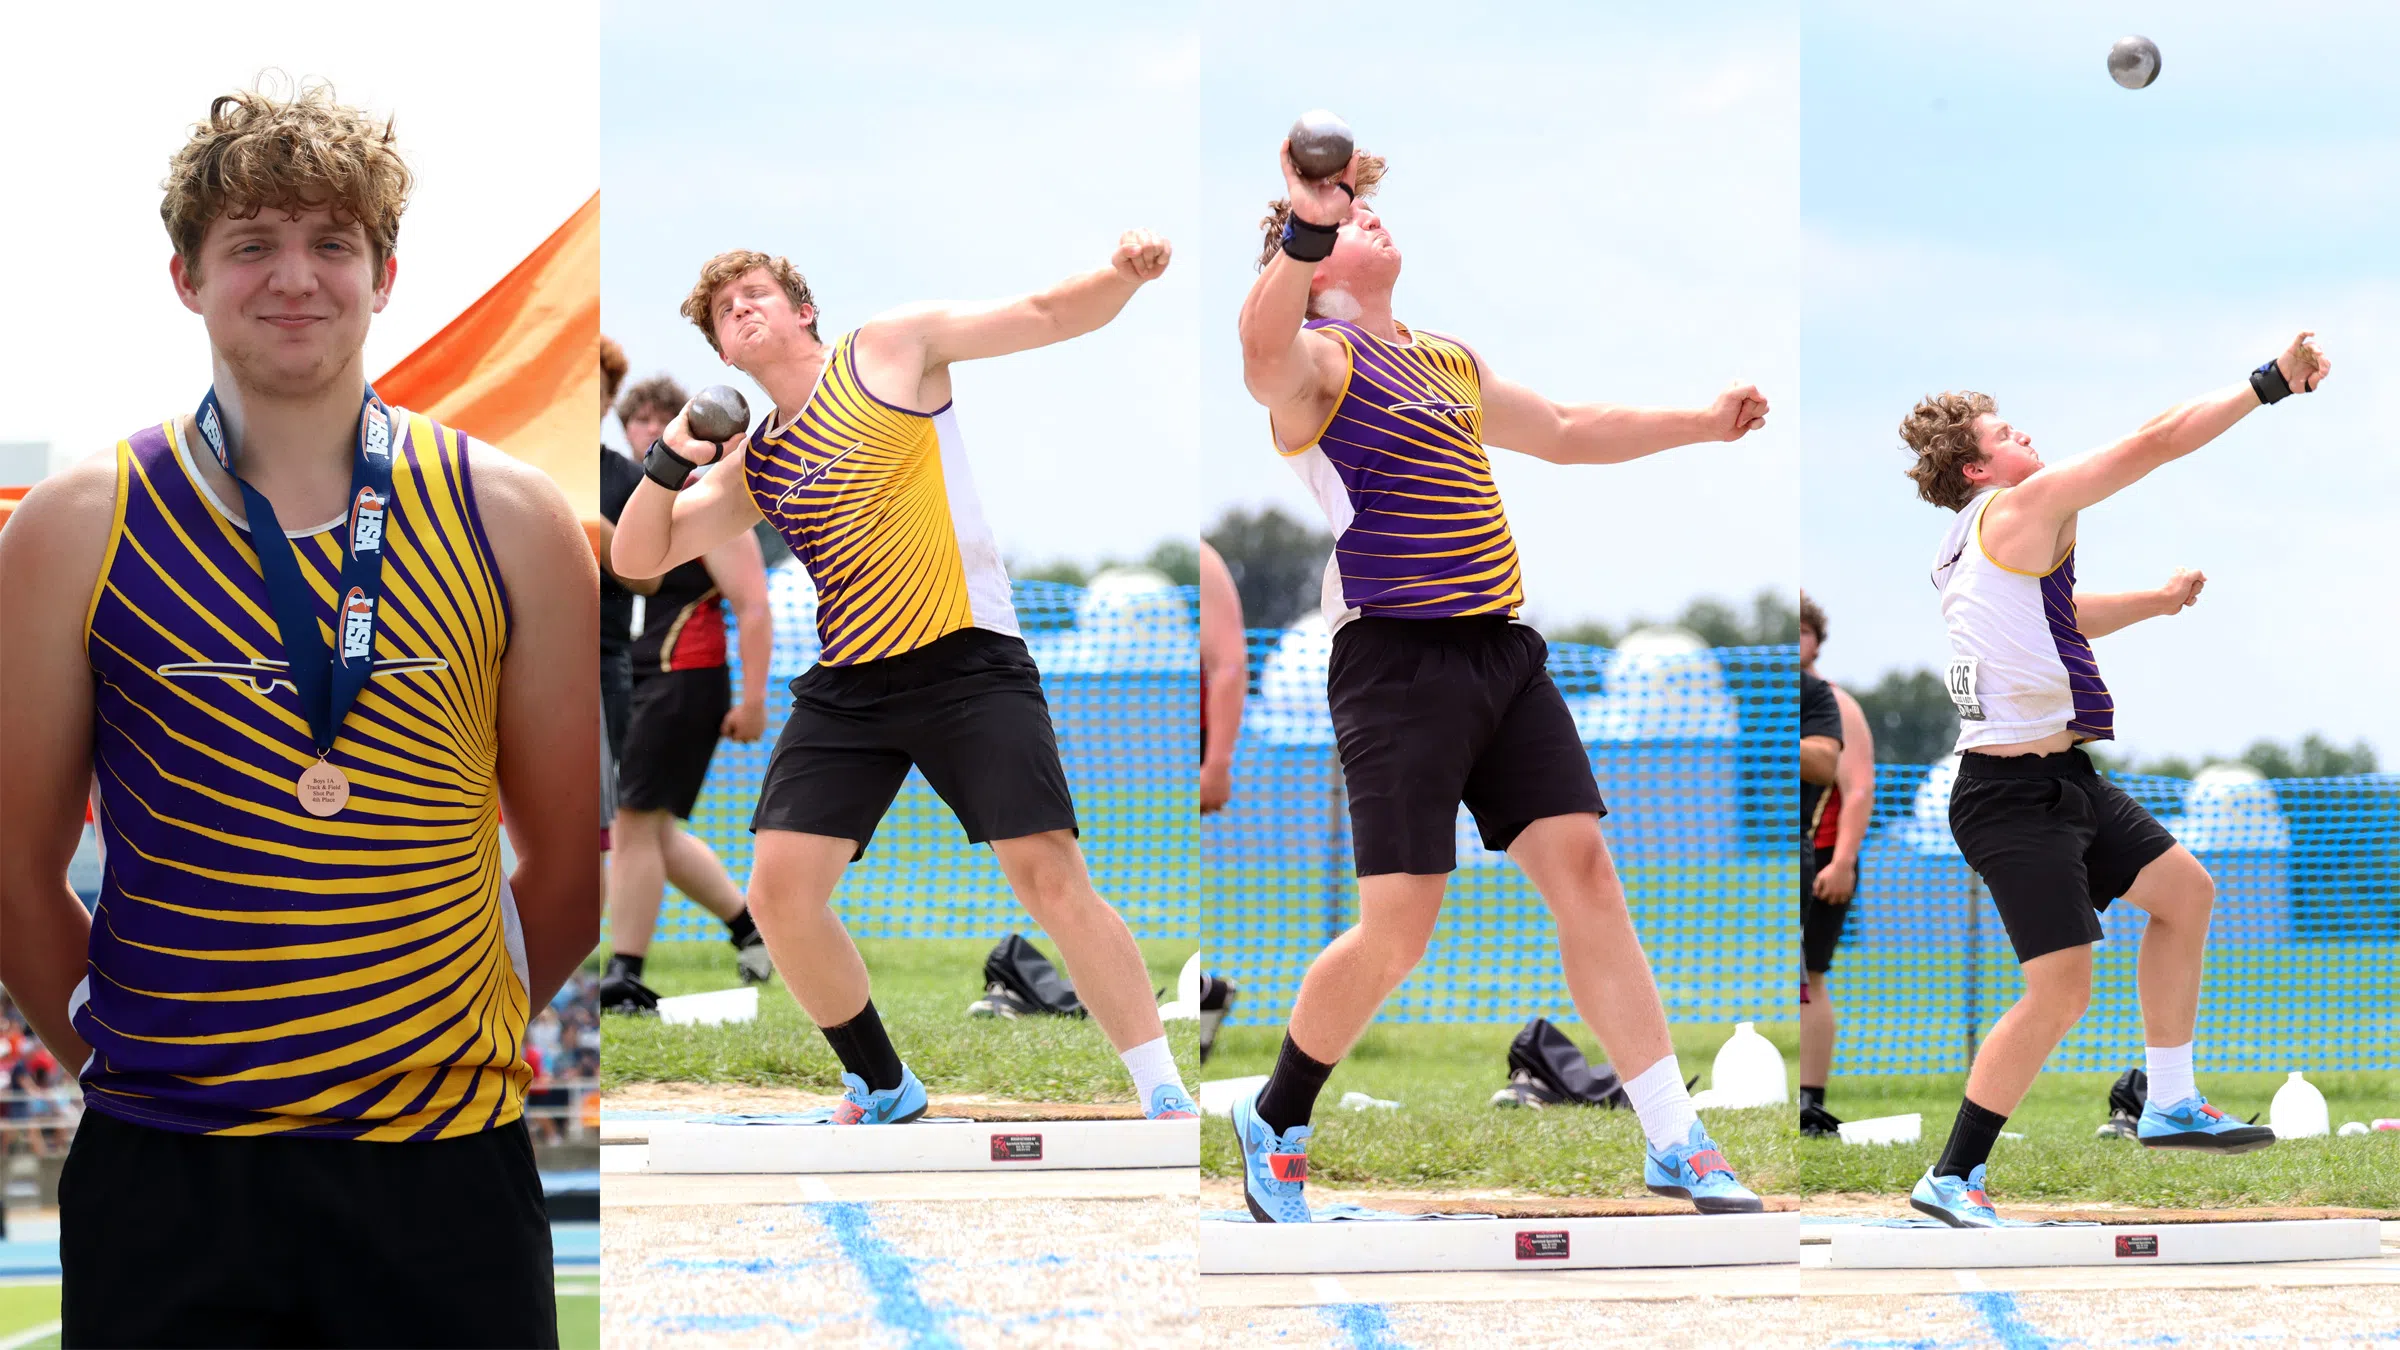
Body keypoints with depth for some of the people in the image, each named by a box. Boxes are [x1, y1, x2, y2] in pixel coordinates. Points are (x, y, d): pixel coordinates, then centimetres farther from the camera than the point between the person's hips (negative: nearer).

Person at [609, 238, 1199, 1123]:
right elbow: (638, 558, 20)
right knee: (780, 892, -6)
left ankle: (1165, 1100, -7)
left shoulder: (890, 350, 4)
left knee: (1049, 876, -15)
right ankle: (882, 1089, 15)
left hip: (968, 662, -5)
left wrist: (1123, 274, -18)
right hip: (846, 686, 5)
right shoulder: (751, 468, 17)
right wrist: (672, 457, 2)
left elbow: (1050, 315, 2)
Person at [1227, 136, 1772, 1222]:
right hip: (1396, 662, -7)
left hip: (1502, 654, 7)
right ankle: (1274, 1124, 13)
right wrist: (1306, 227, -45)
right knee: (1398, 927, -9)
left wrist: (1702, 423, 39)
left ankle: (1675, 1144, 1)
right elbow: (1262, 357, -29)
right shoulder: (1319, 357, -4)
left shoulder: (1449, 361, 22)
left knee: (1584, 871, -1)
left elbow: (1564, 430, 38)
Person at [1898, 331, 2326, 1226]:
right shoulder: (2020, 509, -13)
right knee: (2060, 994, -11)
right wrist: (2271, 382, -8)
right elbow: (2153, 443, -14)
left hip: (2062, 781, 11)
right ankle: (1950, 1180, -3)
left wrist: (2156, 602, 37)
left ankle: (2169, 1104, 25)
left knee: (2184, 888, 19)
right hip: (2015, 793, -11)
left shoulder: (1975, 548, 15)